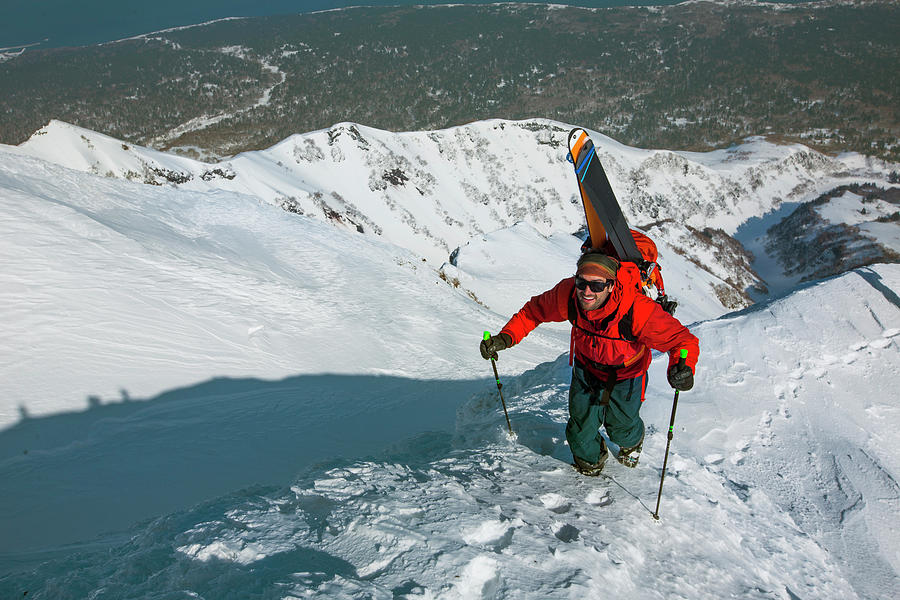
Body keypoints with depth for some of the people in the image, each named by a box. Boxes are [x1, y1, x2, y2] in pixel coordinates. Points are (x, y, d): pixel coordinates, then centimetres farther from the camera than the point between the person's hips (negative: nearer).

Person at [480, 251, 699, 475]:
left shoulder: (637, 310, -41)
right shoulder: (567, 294, -31)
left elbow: (682, 339, -33)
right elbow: (534, 311, -12)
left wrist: (684, 368, -55)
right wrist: (505, 337, -26)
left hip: (626, 375, -2)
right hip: (586, 369, 2)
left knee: (621, 427, 17)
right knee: (581, 429, 8)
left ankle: (632, 442, 58)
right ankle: (590, 460, 46)